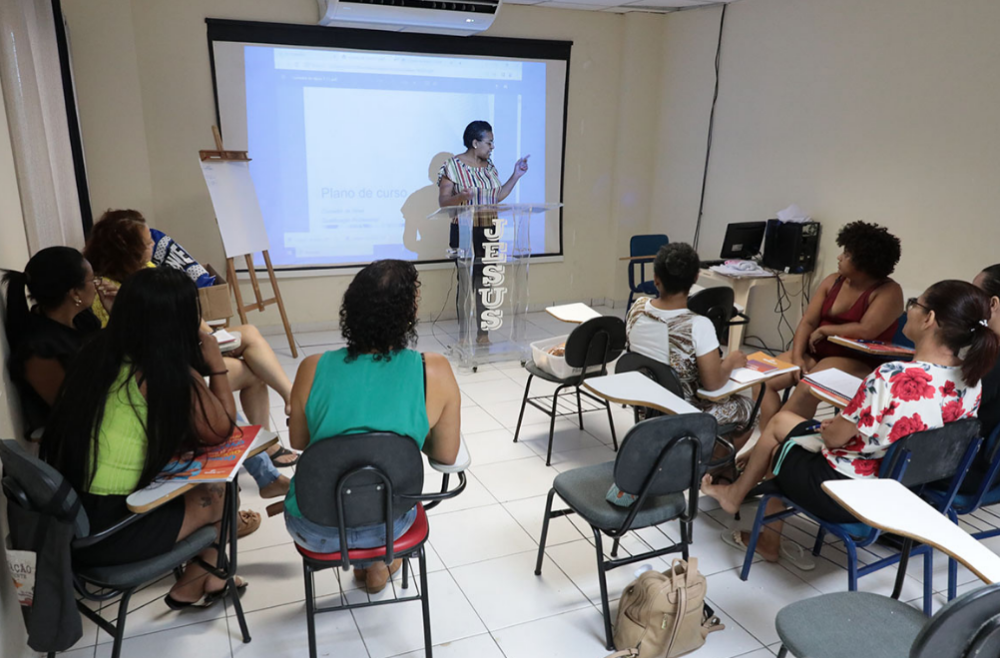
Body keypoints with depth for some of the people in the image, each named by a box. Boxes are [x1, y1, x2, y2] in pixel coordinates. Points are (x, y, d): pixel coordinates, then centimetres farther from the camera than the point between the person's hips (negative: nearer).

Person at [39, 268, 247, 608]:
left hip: (64, 517, 7)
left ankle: (203, 578, 35)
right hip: (107, 532, -7)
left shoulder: (98, 354, 3)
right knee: (217, 494, 13)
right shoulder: (172, 374, -19)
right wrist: (216, 365, 2)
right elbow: (220, 431, -5)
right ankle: (191, 584, 35)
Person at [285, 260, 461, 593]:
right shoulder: (435, 372, -17)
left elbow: (298, 442, 5)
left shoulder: (313, 369, -13)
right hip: (386, 527, 0)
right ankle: (379, 563, 38)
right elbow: (447, 455, -4)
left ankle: (360, 562, 41)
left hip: (315, 532, 1)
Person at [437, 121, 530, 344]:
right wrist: (461, 197, -29)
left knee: (485, 281, 7)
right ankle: (464, 335, 5)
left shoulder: (489, 165, 11)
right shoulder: (453, 165, -9)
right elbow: (443, 201, -10)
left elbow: (497, 196, 13)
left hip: (488, 231, 6)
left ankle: (483, 333, 15)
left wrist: (516, 176, 11)